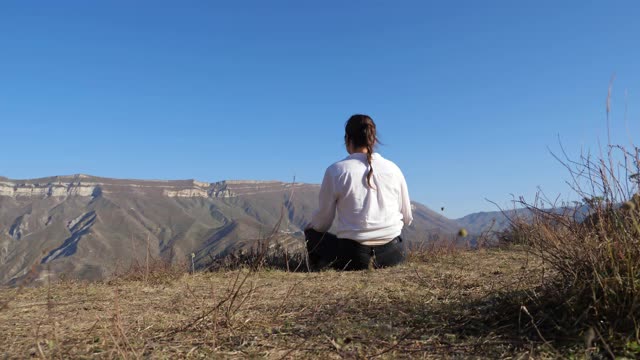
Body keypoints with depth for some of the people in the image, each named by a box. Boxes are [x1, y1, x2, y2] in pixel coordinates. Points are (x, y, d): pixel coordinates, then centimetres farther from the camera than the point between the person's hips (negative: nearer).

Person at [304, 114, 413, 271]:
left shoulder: (336, 171, -5)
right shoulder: (393, 169, 3)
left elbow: (322, 223, 1)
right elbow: (407, 219, 11)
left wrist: (310, 226, 24)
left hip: (353, 257, -2)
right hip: (393, 255, 3)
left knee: (311, 233, 24)